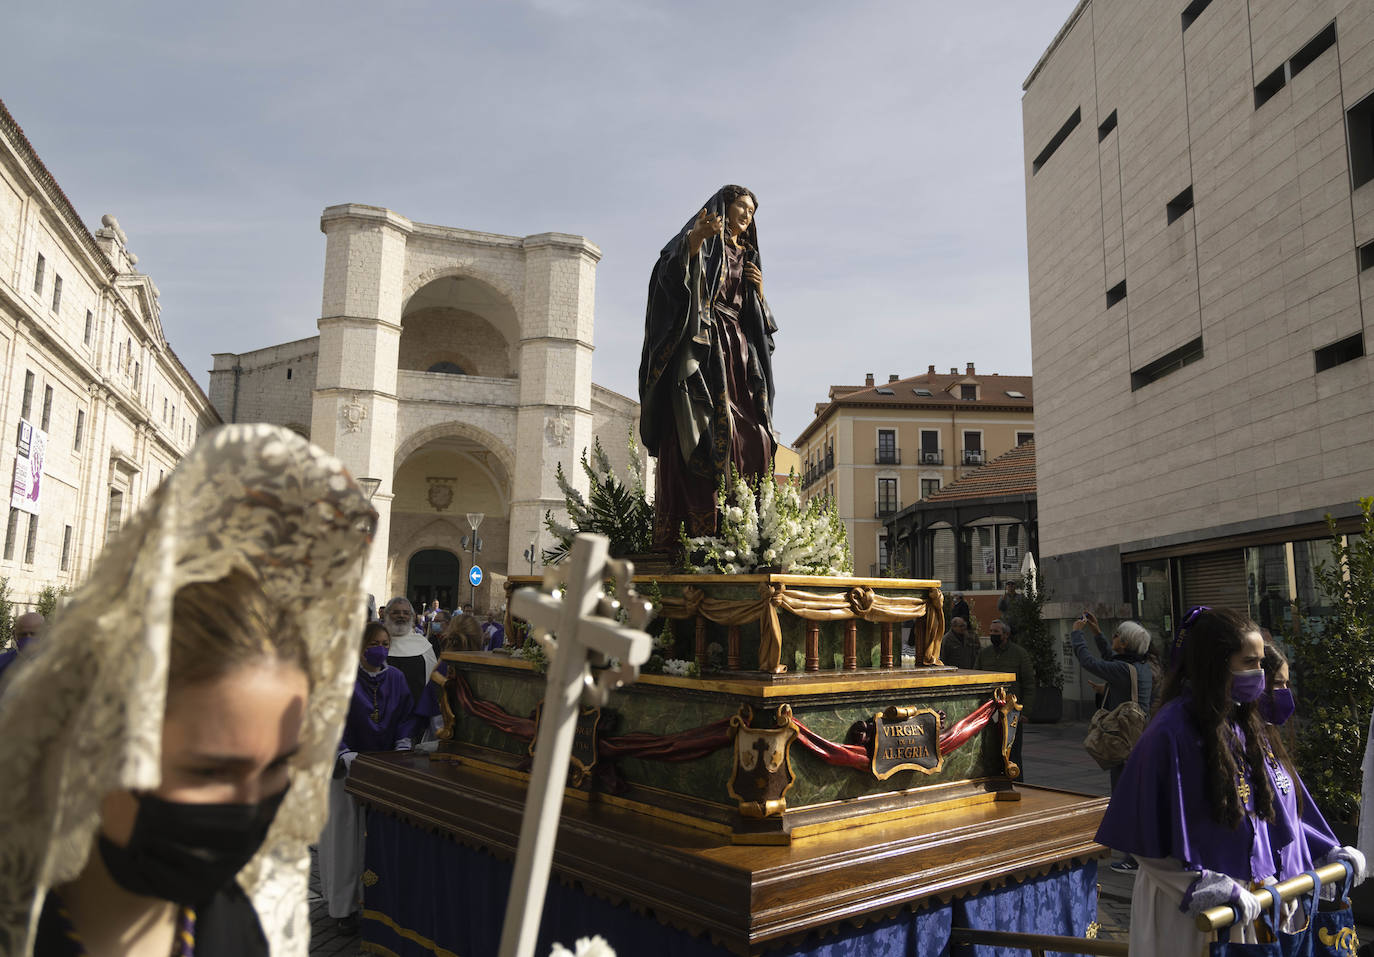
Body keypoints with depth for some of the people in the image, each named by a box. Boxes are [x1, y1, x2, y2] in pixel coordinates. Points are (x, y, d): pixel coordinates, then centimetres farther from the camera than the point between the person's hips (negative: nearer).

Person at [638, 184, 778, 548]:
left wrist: (759, 293, 6)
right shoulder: (703, 244, 8)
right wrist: (693, 238, -36)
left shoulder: (747, 258, 28)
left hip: (738, 353, 7)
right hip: (702, 349, -7)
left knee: (752, 436, -4)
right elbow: (672, 269, -16)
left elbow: (756, 317, 27)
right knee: (706, 433, -17)